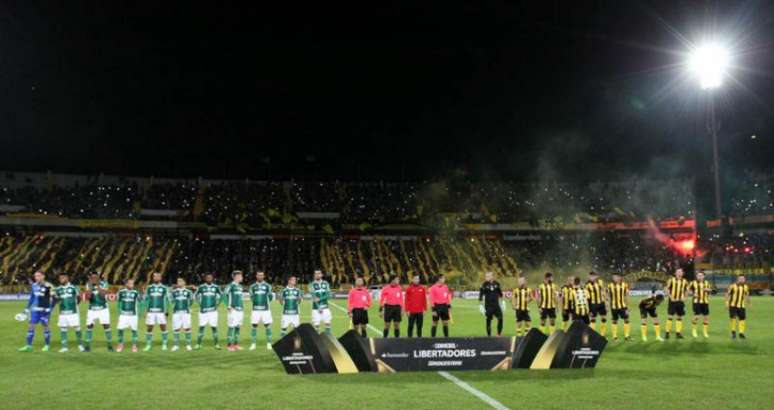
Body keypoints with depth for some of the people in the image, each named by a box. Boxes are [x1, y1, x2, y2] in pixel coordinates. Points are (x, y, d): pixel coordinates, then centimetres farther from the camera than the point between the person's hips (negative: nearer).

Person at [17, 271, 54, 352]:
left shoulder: (48, 286, -12)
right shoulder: (34, 285, 7)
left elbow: (53, 298, -9)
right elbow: (32, 297, 18)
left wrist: (49, 310, -14)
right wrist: (27, 308, 17)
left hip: (45, 310, -5)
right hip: (35, 310, 5)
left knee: (45, 326, 3)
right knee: (31, 326, 2)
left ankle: (47, 345, 16)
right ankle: (29, 346, 7)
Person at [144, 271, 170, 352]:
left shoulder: (164, 288, 4)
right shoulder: (149, 288, 9)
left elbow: (167, 300, 4)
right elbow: (146, 300, 12)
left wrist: (166, 311, -3)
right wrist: (146, 311, 5)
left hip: (161, 312, -2)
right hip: (151, 311, 2)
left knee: (163, 327, -3)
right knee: (149, 328, 3)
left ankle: (164, 344, 5)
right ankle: (148, 345, 12)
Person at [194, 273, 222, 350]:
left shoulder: (216, 287, 4)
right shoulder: (201, 287, 2)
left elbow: (221, 296, 17)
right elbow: (195, 296, 16)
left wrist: (217, 304, 9)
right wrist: (200, 304, 7)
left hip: (213, 311, 0)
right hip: (203, 311, 0)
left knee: (214, 327, 1)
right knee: (201, 327, -1)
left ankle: (216, 344, 8)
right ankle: (198, 344, 7)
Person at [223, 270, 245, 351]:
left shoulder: (240, 286, 16)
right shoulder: (231, 285, -10)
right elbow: (224, 294, -17)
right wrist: (228, 307, -18)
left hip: (240, 310, 8)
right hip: (234, 310, -8)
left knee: (238, 327, 10)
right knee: (231, 327, -7)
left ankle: (236, 344, 18)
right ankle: (229, 345, -2)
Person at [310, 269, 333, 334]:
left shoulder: (325, 283, 8)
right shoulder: (312, 285, -2)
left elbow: (328, 295, -2)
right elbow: (314, 297, -9)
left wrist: (320, 299, -16)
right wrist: (319, 308, -17)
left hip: (325, 307, 3)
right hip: (316, 308, -3)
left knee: (327, 323, 0)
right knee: (316, 325, -3)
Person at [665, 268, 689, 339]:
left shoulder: (685, 281, 8)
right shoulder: (671, 280, -4)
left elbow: (686, 290, 17)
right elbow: (667, 289, -3)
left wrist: (684, 297, 2)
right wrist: (671, 297, -13)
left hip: (680, 301, 4)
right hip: (672, 301, -4)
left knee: (679, 317, 6)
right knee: (670, 316, -6)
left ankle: (678, 333, 13)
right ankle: (667, 332, 0)